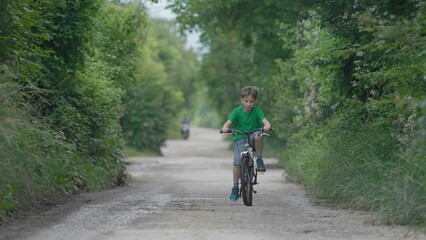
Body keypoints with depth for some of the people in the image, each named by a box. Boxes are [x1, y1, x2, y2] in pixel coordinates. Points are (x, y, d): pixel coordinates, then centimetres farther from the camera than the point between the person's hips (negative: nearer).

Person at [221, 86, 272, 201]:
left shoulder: (257, 111, -4)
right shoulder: (237, 111, -4)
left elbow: (265, 120, -18)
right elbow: (229, 122, -15)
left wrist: (267, 126, -41)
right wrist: (225, 128, -38)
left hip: (252, 139, 0)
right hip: (239, 139, 0)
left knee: (258, 136, -35)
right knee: (237, 162, -17)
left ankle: (259, 160, -17)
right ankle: (235, 188, -6)